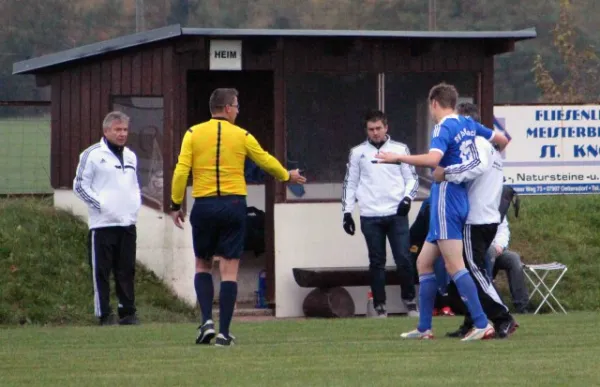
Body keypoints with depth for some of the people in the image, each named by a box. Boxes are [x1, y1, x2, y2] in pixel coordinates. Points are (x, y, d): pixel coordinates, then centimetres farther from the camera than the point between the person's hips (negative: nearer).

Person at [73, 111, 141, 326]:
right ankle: (104, 314, -1)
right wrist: (100, 205, -12)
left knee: (127, 270, 8)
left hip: (128, 223, 6)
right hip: (102, 223, -6)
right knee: (102, 271, -4)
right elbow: (80, 185, -5)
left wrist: (136, 204, 11)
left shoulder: (130, 156, 17)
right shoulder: (92, 155, -4)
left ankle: (128, 312, 14)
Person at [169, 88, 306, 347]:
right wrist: (287, 177, 33)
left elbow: (181, 171, -5)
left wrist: (176, 205, 3)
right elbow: (266, 161, 15)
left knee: (203, 266, 17)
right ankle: (224, 333, -2)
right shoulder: (241, 136, 2)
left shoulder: (193, 134, 1)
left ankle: (207, 320, 0)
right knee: (229, 271, 1)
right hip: (234, 205, -1)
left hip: (204, 206, 1)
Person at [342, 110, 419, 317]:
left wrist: (407, 197, -10)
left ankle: (409, 301, 8)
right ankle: (380, 306, 8)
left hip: (397, 214, -1)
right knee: (377, 262, 3)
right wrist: (347, 212, 4)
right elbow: (350, 183, 10)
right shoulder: (358, 152, 8)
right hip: (370, 216, 1)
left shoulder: (400, 149, 7)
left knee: (404, 259, -5)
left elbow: (412, 178, 8)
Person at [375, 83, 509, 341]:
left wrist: (398, 158, -24)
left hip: (446, 201, -9)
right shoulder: (468, 125, 13)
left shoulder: (444, 128, -12)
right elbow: (502, 140, 24)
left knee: (454, 266, -13)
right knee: (424, 263, 14)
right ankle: (424, 329, 14)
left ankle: (482, 324, -20)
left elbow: (433, 159, -30)